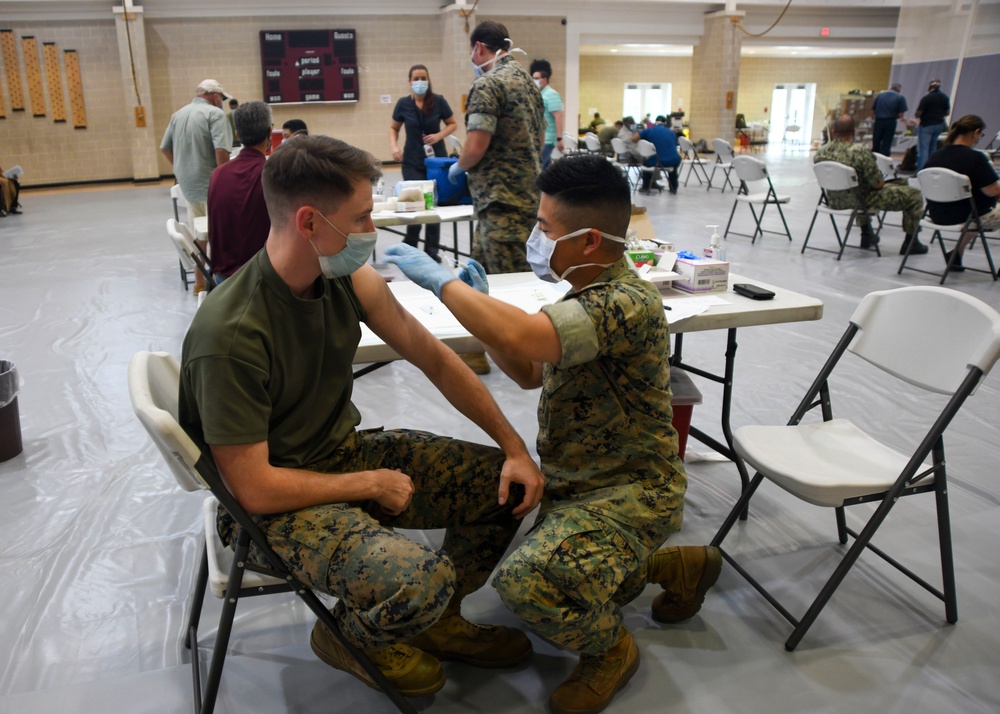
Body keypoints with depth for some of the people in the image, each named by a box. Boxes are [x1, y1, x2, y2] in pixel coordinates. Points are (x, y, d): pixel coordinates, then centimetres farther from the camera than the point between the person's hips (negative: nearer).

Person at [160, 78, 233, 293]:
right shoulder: (215, 114, -10)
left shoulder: (178, 114, 14)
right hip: (210, 184, -7)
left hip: (188, 185, 7)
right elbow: (221, 151, -22)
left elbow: (165, 148, 19)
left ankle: (200, 282, 23)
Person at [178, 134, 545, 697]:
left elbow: (435, 359, 0)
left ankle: (437, 619, 22)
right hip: (277, 501, -7)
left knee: (510, 484, 0)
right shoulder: (231, 335, -29)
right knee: (421, 581, -31)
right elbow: (255, 488, -24)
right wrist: (374, 485, -14)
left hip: (348, 450, 7)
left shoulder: (352, 279, -8)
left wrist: (515, 448, -4)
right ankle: (350, 637, 7)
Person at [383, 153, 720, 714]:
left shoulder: (630, 303, -26)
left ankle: (611, 647, 3)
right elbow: (530, 372, 13)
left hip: (630, 492, -10)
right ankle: (680, 567, 29)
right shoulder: (588, 296, 7)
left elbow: (521, 336, -41)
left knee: (530, 582, -31)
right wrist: (483, 303, 0)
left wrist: (441, 279, -27)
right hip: (575, 483, 10)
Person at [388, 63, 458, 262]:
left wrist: (439, 135, -12)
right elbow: (393, 128, 12)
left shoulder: (439, 101, -3)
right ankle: (409, 247, 13)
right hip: (412, 162, 0)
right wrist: (393, 146, -6)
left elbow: (453, 124, 7)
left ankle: (432, 249, 15)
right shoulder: (403, 103, -1)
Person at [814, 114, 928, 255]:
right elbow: (877, 184, -18)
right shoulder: (860, 151, -26)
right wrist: (882, 180, 6)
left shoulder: (820, 153, -10)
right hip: (860, 201, -6)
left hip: (834, 202, 7)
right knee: (914, 195, 8)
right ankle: (911, 243, 19)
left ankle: (866, 235, 47)